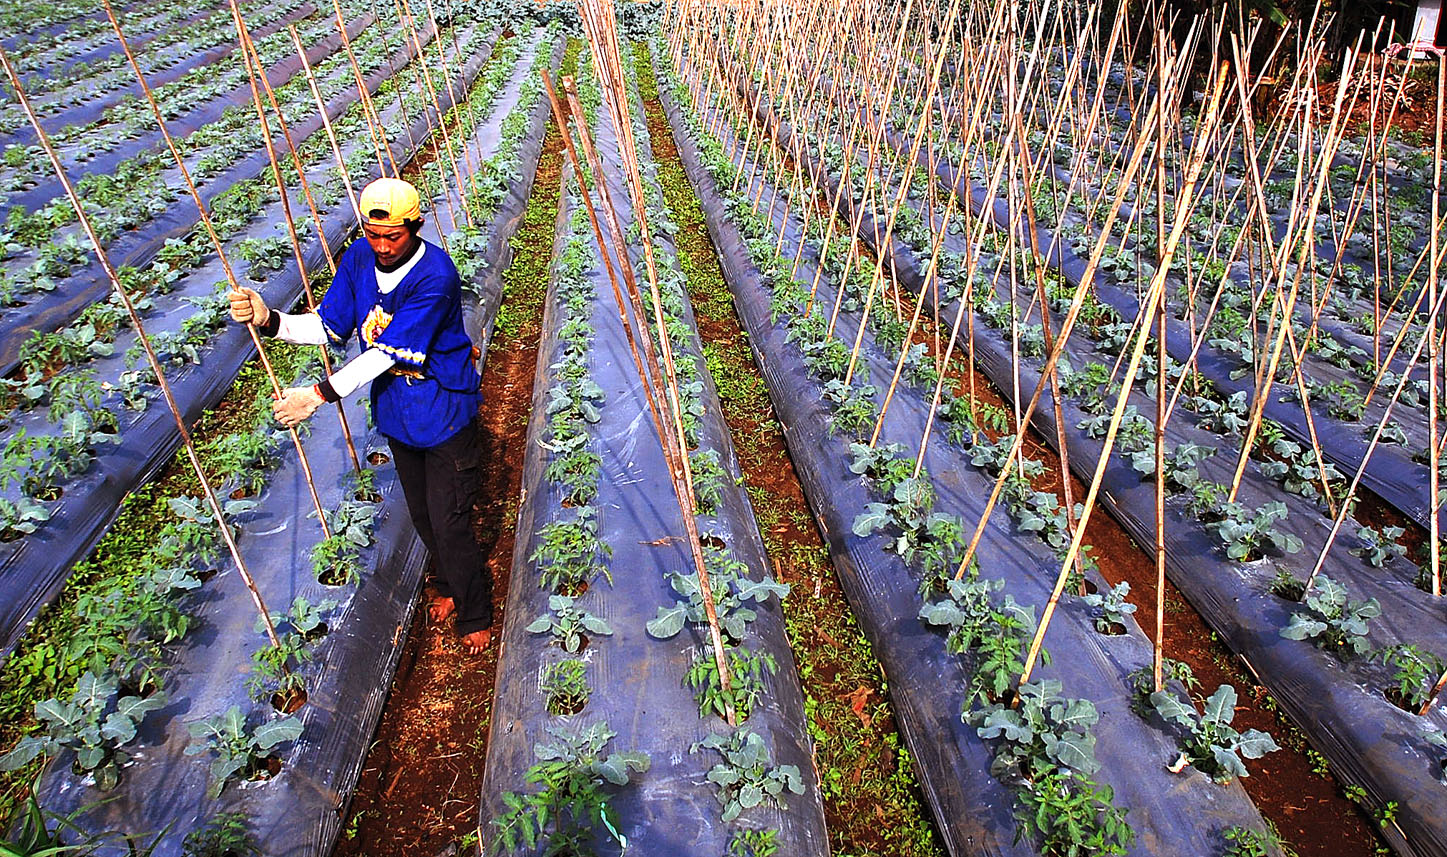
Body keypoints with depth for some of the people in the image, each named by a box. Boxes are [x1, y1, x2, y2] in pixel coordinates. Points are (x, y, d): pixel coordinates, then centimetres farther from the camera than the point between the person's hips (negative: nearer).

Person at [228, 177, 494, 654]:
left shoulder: (435, 276, -27)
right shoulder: (359, 258, -5)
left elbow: (390, 352, -28)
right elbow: (330, 326, -1)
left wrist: (320, 394, -29)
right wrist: (269, 320, -19)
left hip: (444, 411, -7)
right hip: (395, 410, 7)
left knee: (449, 522, 1)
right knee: (420, 514, 21)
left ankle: (475, 614, 24)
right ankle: (452, 586, 47)